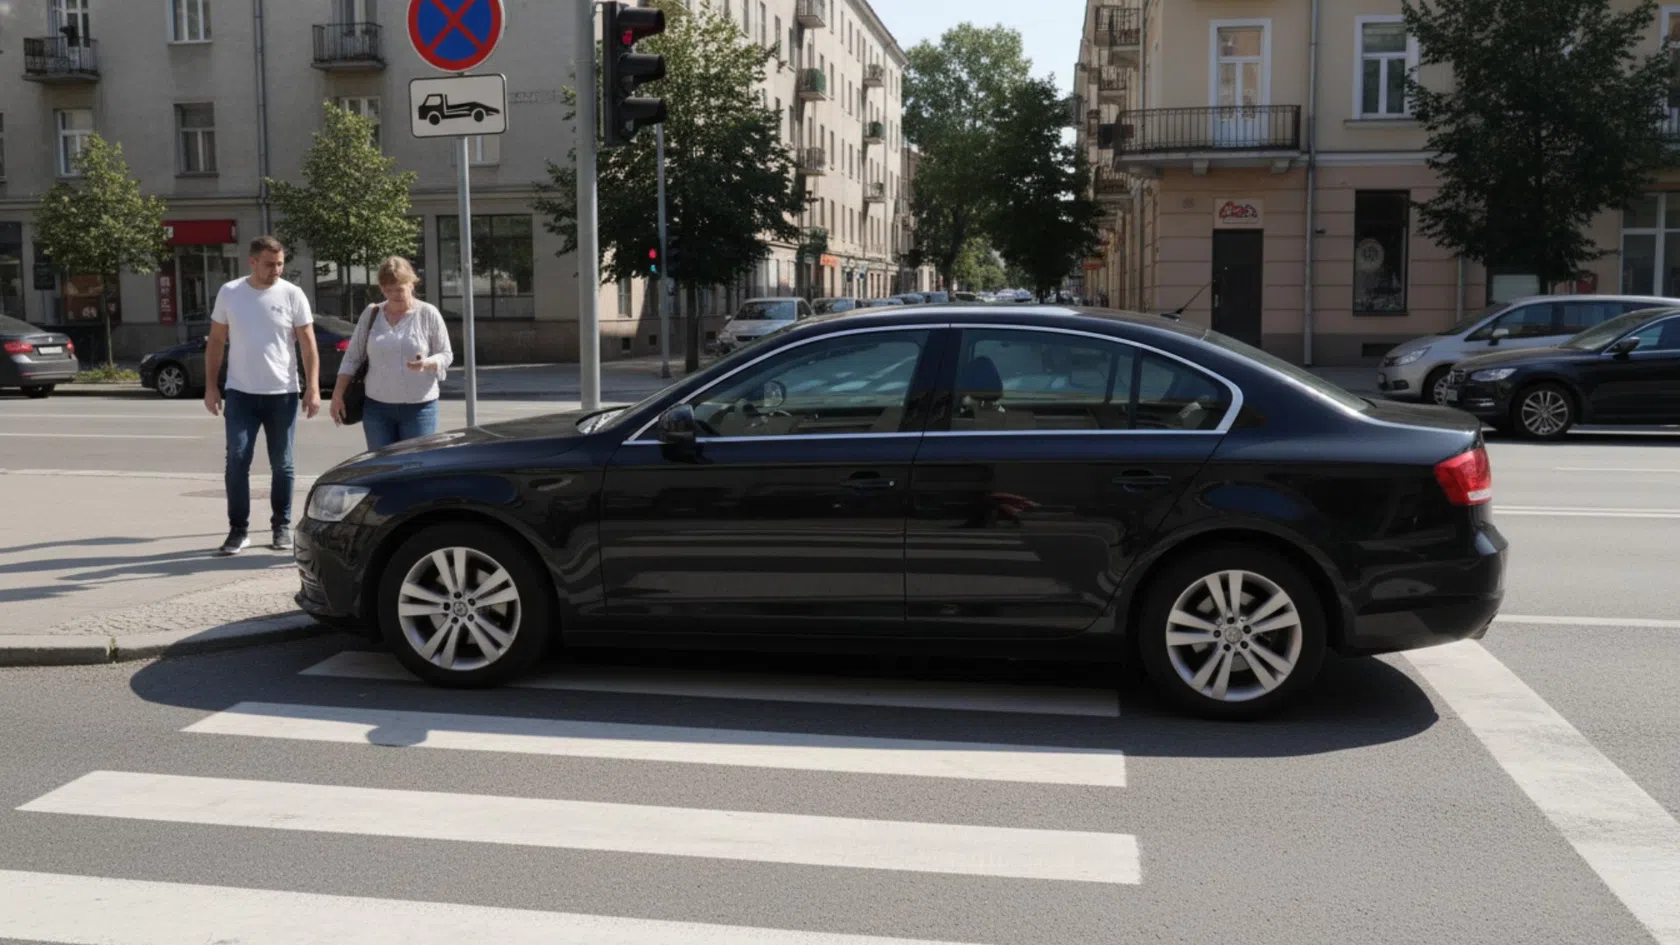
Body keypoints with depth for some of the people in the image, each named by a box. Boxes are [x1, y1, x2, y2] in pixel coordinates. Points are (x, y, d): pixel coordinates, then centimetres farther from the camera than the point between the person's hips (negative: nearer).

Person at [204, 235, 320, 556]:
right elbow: (216, 342, 8)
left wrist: (313, 388, -10)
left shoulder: (292, 295, -2)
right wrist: (210, 387, 3)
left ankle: (282, 527, 20)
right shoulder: (229, 293, 3)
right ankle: (238, 530, 4)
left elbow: (308, 344, -2)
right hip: (240, 393, 1)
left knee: (282, 465, 8)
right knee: (237, 461, -4)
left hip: (282, 394, -1)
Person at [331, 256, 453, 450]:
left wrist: (427, 363, -22)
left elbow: (446, 355, 0)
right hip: (377, 407, 3)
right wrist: (338, 395, 5)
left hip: (419, 407, -3)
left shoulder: (428, 314, -2)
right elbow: (352, 357, 11)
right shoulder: (371, 314, 6)